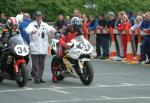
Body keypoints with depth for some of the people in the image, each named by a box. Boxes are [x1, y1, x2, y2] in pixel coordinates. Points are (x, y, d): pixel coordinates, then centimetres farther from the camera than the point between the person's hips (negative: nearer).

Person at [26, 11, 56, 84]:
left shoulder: (45, 25, 11)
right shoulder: (32, 25, 1)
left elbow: (50, 28, -8)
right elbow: (28, 29, -19)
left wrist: (52, 30, -33)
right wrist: (32, 31, -43)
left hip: (43, 49, 4)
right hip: (34, 49, -4)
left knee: (42, 64, 10)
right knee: (35, 65, -5)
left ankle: (40, 77, 19)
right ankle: (36, 78, -2)